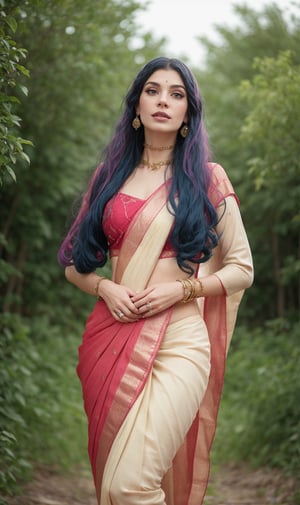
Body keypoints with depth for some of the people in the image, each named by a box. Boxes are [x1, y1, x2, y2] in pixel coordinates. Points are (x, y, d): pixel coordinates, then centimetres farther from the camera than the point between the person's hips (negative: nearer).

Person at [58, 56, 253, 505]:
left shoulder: (207, 178, 5)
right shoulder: (110, 176, 13)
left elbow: (241, 268, 7)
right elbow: (74, 262, 16)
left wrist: (181, 289, -9)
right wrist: (105, 288, -5)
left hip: (178, 342, -3)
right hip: (111, 340, 4)